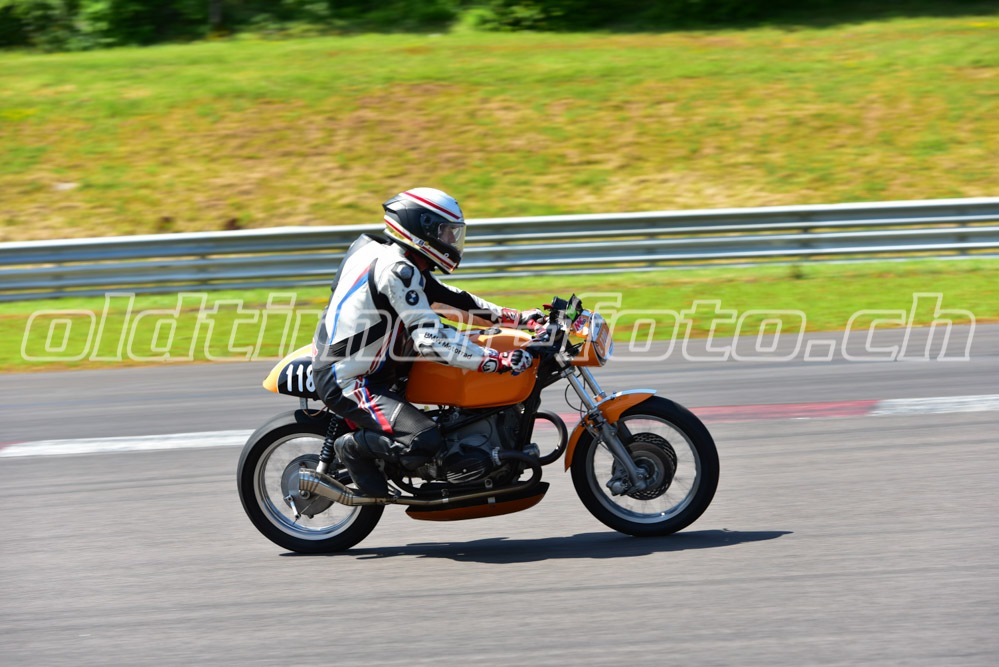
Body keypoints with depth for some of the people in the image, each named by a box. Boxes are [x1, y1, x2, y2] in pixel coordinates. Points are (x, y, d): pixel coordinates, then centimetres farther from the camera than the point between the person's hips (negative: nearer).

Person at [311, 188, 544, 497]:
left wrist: (519, 318, 13)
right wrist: (499, 362, -29)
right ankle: (353, 447, -1)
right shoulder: (395, 270, -20)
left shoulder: (403, 265, 12)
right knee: (425, 441, -27)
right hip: (348, 382, -11)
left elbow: (449, 299, 18)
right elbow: (431, 338, -27)